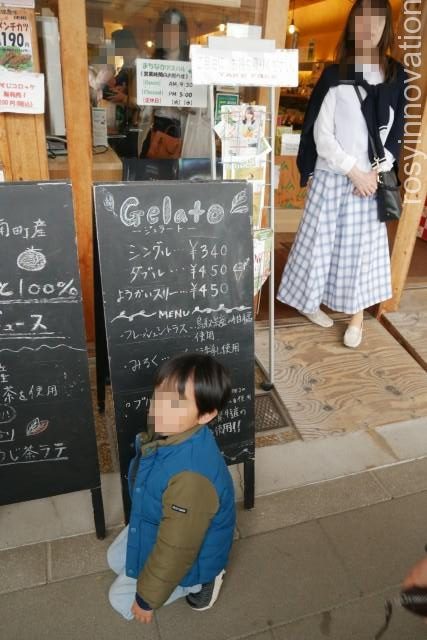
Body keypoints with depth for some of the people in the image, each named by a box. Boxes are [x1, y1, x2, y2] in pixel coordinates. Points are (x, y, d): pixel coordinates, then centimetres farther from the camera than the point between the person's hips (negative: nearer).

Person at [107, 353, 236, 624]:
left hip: (190, 552, -7)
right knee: (116, 559, 26)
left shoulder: (191, 477, -46)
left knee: (121, 599, 11)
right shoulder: (167, 432, -20)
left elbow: (175, 551, -31)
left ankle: (200, 580, 17)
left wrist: (146, 598, -15)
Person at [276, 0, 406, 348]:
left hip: (372, 180, 2)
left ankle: (357, 316, 19)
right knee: (320, 242, 4)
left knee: (363, 246, 7)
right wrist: (353, 171, -13)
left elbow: (397, 132, 8)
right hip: (332, 176, -2)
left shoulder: (397, 76, 6)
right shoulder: (335, 75, -1)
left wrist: (377, 172, -7)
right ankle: (310, 302, 24)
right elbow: (321, 133, -6)